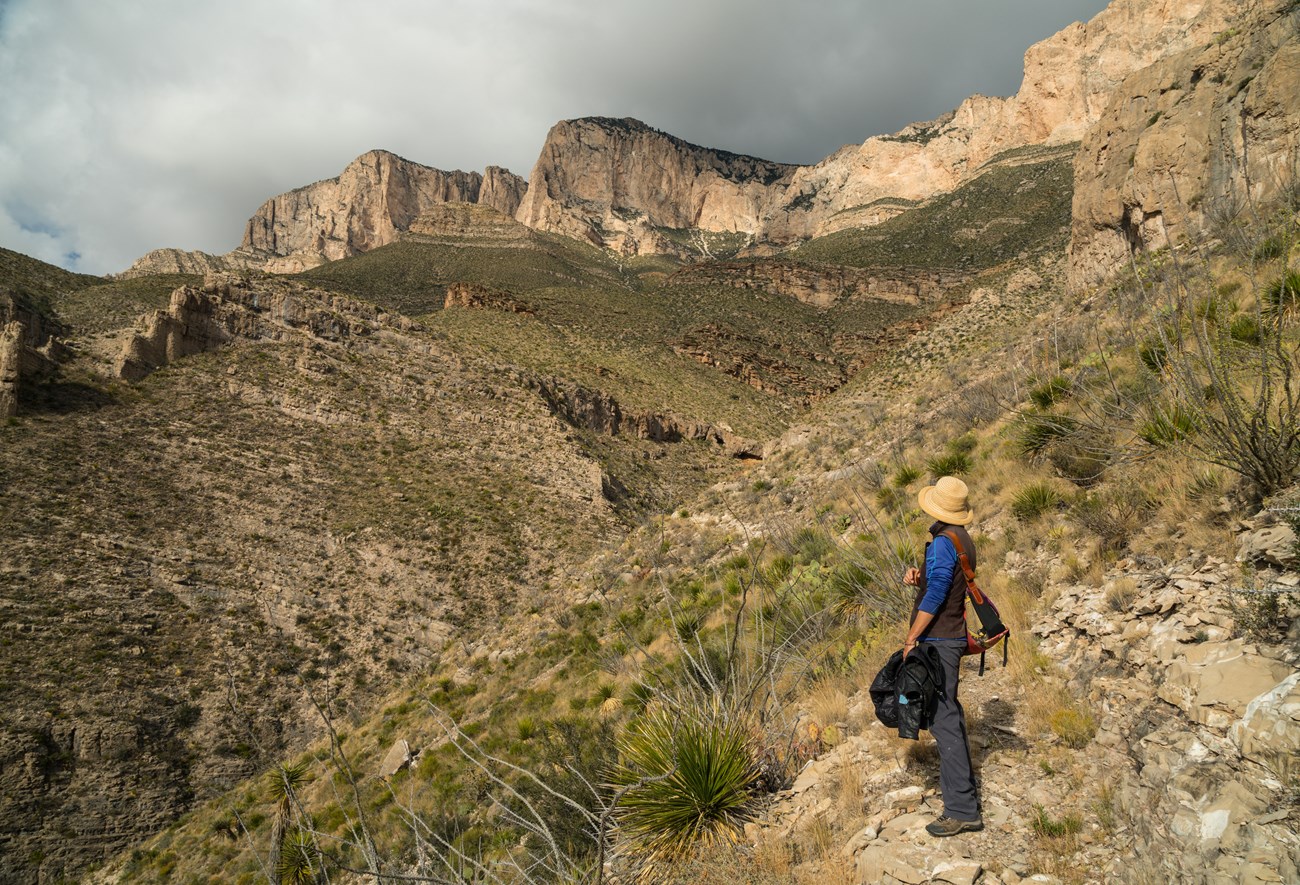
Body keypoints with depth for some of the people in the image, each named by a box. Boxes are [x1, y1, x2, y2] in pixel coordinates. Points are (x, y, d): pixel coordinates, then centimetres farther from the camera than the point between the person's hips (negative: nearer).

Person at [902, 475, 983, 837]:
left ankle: (963, 809, -8)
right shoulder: (964, 541, 12)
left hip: (937, 640, -10)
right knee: (948, 710, 22)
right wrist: (918, 577, 1)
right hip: (952, 635, 10)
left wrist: (911, 638, -19)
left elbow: (935, 595, -24)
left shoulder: (943, 542, -19)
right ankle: (961, 782, 35)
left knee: (942, 718, -9)